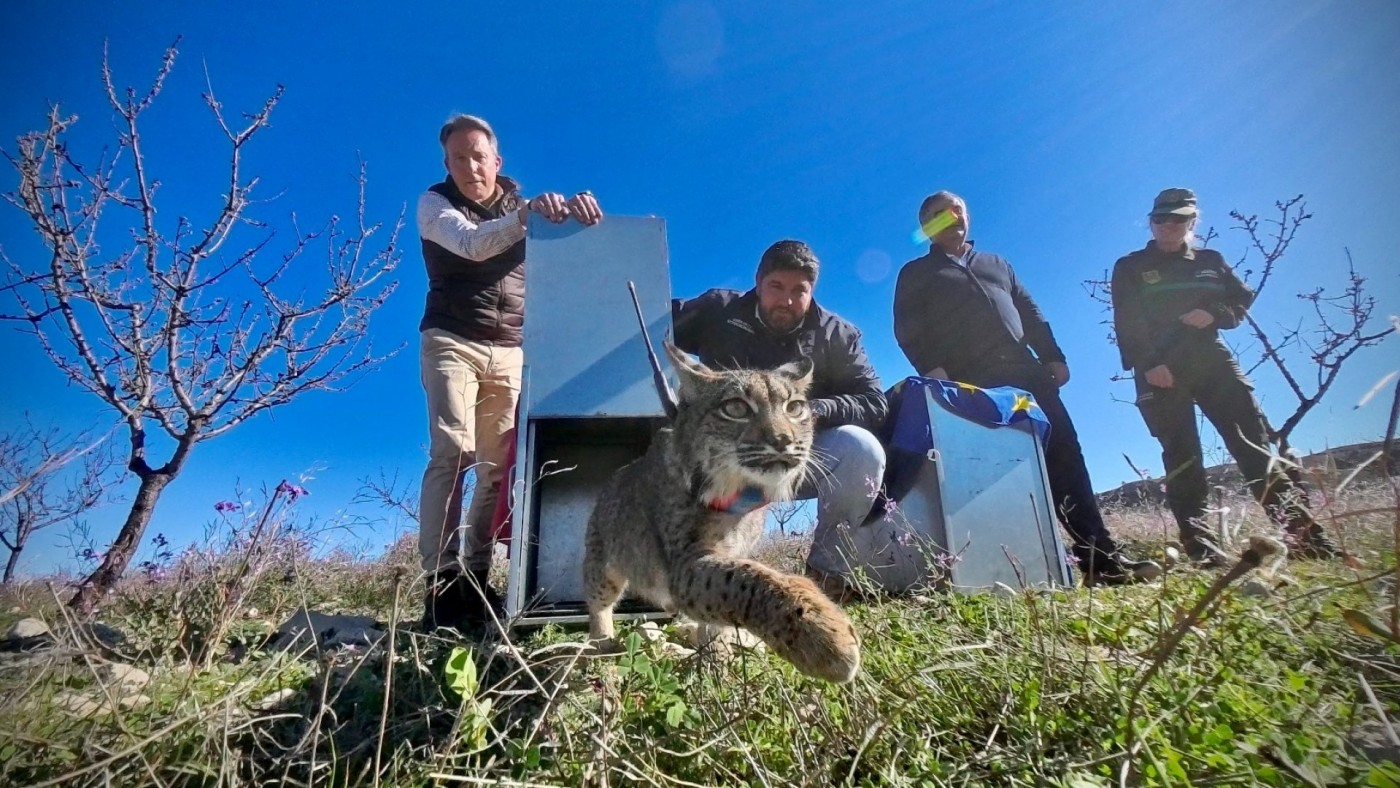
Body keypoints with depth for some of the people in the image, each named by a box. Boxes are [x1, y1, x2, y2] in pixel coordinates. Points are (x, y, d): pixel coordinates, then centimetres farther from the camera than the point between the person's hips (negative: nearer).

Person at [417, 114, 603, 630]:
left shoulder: (524, 203, 14)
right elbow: (471, 244, -20)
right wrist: (526, 215, -38)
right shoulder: (434, 204, 3)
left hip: (511, 351, 3)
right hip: (452, 343, -3)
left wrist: (577, 207, -28)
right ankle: (442, 581, -19)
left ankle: (475, 578, -3)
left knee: (497, 465, -5)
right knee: (452, 454, -17)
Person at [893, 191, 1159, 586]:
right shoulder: (916, 274, 15)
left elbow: (1030, 313, 24)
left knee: (1064, 455, -4)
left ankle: (1100, 554, -2)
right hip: (972, 385, -4)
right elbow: (907, 330, 2)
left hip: (1026, 372, 5)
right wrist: (932, 369, -14)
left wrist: (1053, 357, 10)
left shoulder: (996, 264, 30)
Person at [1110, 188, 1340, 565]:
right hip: (1161, 370, -3)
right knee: (1182, 457, -6)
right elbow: (1127, 325, -3)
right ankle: (1199, 549, -7)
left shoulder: (1211, 261, 18)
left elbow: (1243, 300, 16)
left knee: (1253, 441, -5)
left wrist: (1214, 314, -7)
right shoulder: (1130, 268, 7)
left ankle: (1304, 534, -4)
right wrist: (1148, 364, -17)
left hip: (1211, 361, 3)